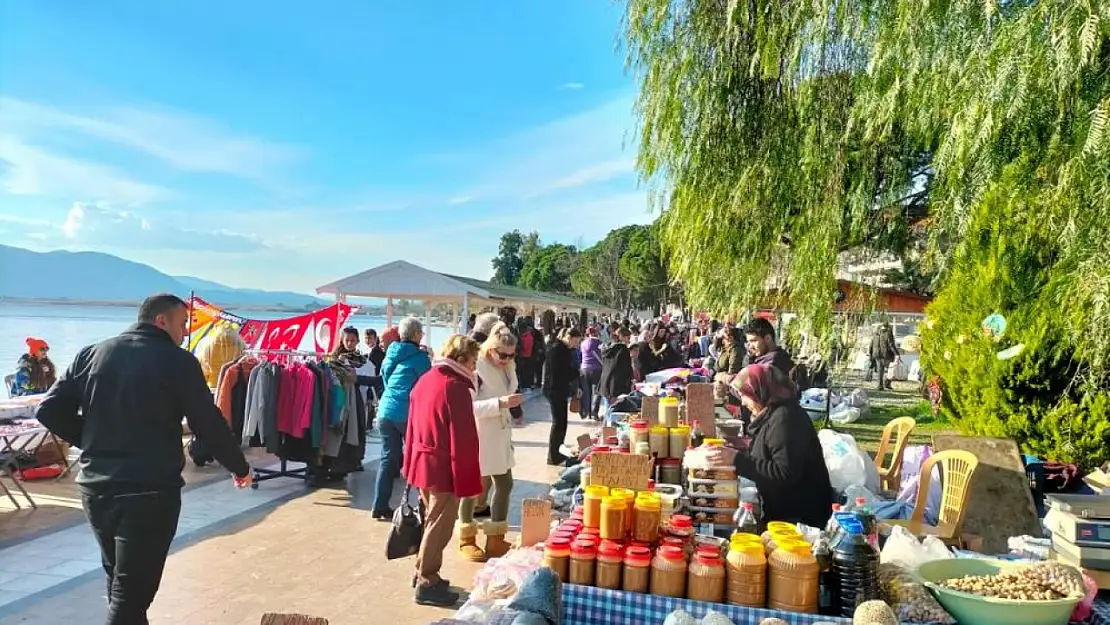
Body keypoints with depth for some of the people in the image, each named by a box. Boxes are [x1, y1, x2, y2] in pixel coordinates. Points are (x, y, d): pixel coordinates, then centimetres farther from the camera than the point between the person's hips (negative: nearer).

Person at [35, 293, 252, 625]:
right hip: (150, 491, -6)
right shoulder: (178, 361, -9)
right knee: (131, 593, 0)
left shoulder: (91, 354, 7)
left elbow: (49, 410, 5)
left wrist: (93, 443, 16)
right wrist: (240, 467, 6)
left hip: (94, 487, 6)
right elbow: (209, 424, -8)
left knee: (118, 581, 24)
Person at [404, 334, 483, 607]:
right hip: (443, 468, -9)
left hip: (422, 462, 9)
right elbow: (463, 439, -20)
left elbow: (412, 426, 13)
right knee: (440, 526, 3)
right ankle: (427, 584, 12)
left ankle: (424, 573, 32)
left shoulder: (424, 380, 7)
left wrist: (410, 463, 20)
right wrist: (467, 479, -15)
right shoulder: (456, 388, -19)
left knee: (431, 521, 21)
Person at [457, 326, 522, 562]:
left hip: (500, 435, 8)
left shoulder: (508, 367, 5)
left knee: (505, 484, 13)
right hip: (478, 436, -8)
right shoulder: (476, 368, -19)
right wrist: (500, 403, -31)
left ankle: (495, 539, 28)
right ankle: (466, 540, 24)